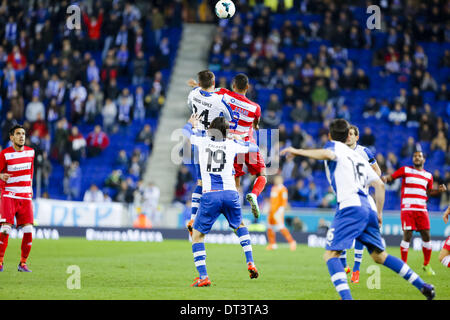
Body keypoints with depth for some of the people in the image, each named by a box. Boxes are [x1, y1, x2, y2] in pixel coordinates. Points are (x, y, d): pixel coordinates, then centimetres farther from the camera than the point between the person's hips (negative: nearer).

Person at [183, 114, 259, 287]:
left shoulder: (202, 141, 11)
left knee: (197, 234, 8)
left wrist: (191, 124, 53)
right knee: (240, 225, 29)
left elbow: (184, 133, 32)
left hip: (210, 195, -2)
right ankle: (250, 263, 17)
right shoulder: (231, 145, 12)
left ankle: (203, 277, -5)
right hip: (230, 193, 2)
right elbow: (254, 148, 30)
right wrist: (236, 140, 48)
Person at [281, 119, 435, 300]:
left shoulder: (335, 146, 10)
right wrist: (379, 213, 26)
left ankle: (346, 298, -30)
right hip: (368, 208, 7)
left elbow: (327, 154, -17)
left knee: (330, 254, -11)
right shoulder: (358, 156, 29)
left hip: (350, 206, -7)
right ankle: (423, 286, 17)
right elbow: (379, 185, 23)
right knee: (379, 256, 19)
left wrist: (298, 151, -17)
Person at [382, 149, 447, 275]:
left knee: (426, 236, 0)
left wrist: (439, 190, 3)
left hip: (422, 210, 3)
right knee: (407, 235, -10)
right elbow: (391, 177, 4)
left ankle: (426, 265, 15)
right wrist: (385, 178, -19)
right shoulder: (405, 170, 5)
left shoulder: (428, 176, 15)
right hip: (407, 208, -3)